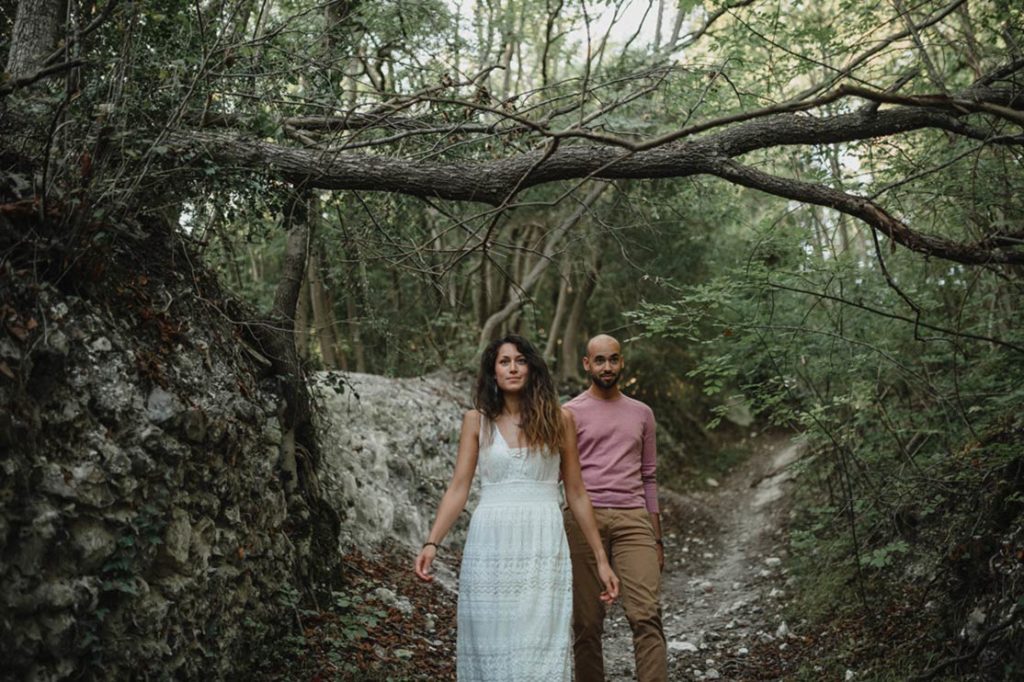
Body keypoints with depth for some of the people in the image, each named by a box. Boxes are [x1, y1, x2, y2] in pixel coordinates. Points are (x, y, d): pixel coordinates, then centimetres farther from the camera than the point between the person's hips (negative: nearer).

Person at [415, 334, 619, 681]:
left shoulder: (558, 419, 5)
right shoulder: (477, 421, 6)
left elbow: (576, 493, 8)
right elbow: (458, 488, 1)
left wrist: (600, 558, 8)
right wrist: (432, 542, -13)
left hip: (543, 548, 0)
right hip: (490, 546, 1)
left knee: (541, 646, -2)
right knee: (491, 645, 4)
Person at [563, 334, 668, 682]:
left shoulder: (642, 414, 17)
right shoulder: (570, 414, 6)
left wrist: (657, 539, 16)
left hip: (634, 520, 2)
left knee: (646, 615, -11)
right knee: (587, 621, 1)